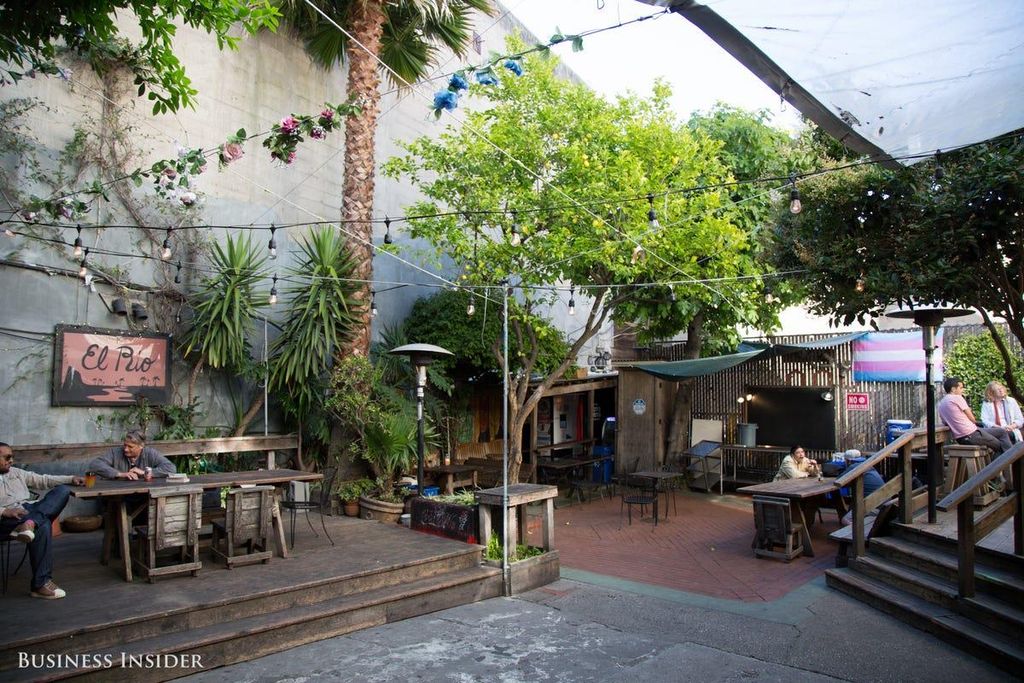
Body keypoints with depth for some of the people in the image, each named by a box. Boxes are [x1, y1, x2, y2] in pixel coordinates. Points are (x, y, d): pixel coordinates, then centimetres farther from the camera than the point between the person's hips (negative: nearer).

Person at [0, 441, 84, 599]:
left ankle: (29, 523, -41)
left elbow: (43, 480, 23)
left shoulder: (16, 472, 25)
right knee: (43, 525, -35)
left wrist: (71, 479, 10)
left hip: (30, 509, 6)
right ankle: (40, 583, -29)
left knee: (63, 490, -17)